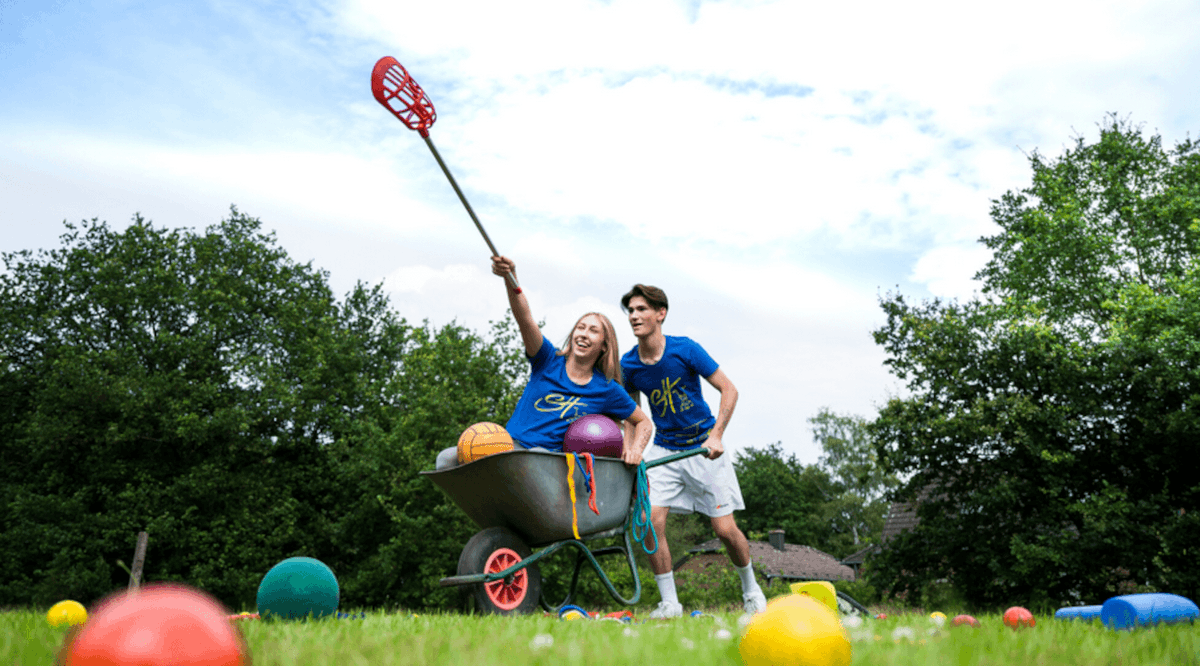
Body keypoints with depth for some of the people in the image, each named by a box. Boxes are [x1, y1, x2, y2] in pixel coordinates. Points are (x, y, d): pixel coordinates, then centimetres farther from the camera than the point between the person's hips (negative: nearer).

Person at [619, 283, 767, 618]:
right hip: (664, 449, 3)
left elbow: (729, 390, -11)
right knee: (652, 520, -15)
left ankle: (751, 590, 26)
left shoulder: (685, 349, -16)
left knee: (726, 529, -2)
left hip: (703, 446, -3)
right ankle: (669, 603, 1)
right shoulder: (628, 364, -5)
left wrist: (716, 436, -21)